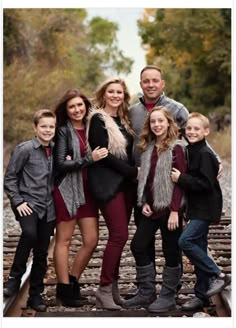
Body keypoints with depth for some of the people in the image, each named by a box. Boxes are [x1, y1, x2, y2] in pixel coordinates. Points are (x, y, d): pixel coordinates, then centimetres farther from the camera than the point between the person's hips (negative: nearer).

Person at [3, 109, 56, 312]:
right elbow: (9, 178, -5)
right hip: (28, 204, -5)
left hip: (48, 207, 5)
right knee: (29, 233, -32)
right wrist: (18, 201, -13)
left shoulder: (56, 150, 8)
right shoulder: (25, 149, -6)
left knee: (41, 253, 7)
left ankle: (35, 295, 20)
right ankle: (15, 277, -12)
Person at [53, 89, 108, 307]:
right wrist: (89, 159, -17)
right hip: (67, 190, -5)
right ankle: (64, 288, 10)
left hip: (87, 190, 6)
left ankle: (72, 282, 20)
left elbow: (99, 155, 14)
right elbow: (60, 164, -12)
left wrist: (75, 161, -5)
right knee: (64, 240, 1)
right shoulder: (63, 131, -4)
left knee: (91, 240, 4)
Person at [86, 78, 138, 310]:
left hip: (125, 183, 7)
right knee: (119, 235, -13)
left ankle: (112, 286, 12)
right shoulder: (98, 119, -5)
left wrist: (134, 173, -1)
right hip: (107, 184, -7)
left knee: (118, 235, 6)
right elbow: (103, 153, -13)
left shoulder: (123, 121, 16)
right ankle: (104, 290, -6)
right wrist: (133, 171, -13)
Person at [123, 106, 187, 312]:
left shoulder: (176, 148, -9)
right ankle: (146, 293, 17)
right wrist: (144, 203, 2)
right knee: (138, 246, 5)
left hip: (169, 208, -7)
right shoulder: (148, 147, 11)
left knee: (171, 252, 3)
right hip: (151, 208, 7)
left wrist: (174, 211, -18)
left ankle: (168, 297, 15)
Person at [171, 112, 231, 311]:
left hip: (205, 209, -9)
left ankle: (218, 276, -7)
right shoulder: (191, 151, 10)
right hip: (197, 208, 9)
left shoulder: (205, 154, -16)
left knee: (185, 241, -18)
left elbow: (206, 184, -23)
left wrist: (181, 179, -21)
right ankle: (202, 295, 19)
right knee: (198, 249, 11)